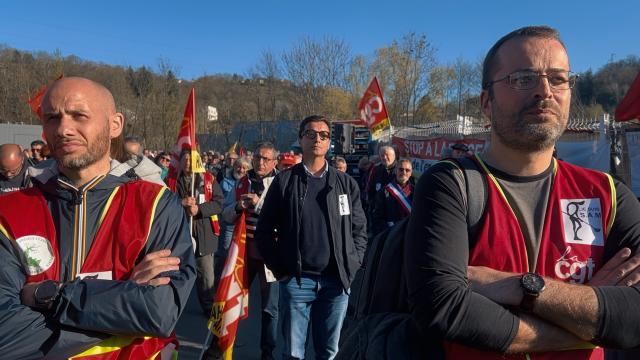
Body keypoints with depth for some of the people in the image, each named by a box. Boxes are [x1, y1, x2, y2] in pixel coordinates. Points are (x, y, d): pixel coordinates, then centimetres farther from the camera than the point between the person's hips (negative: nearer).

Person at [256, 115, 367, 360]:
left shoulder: (346, 183, 6)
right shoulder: (284, 181, 1)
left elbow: (359, 230, 9)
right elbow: (264, 230, 4)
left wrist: (351, 267, 0)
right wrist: (279, 269, -1)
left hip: (337, 281, 1)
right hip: (296, 280, -1)